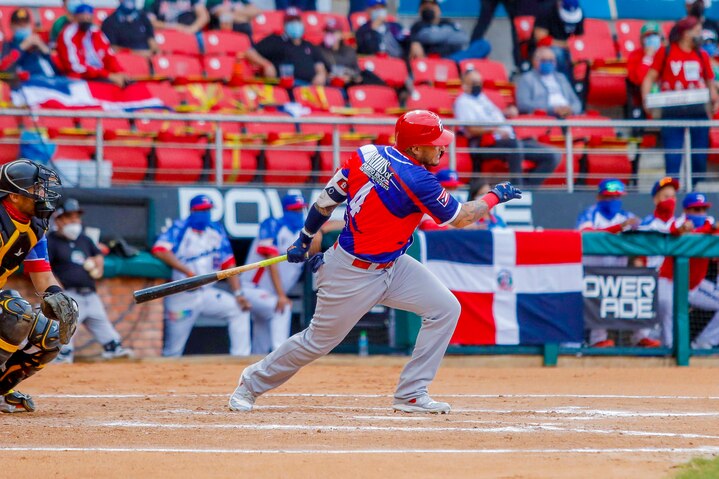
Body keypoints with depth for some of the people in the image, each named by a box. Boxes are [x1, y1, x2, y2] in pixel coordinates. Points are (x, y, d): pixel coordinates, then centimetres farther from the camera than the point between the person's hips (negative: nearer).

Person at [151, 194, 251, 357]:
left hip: (207, 293, 5)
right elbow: (160, 250, -25)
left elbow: (228, 264, 7)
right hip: (182, 298, -5)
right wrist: (188, 272, -31)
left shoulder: (217, 231, 7)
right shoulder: (180, 228, -8)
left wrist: (238, 294, -5)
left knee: (240, 310, -11)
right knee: (173, 351, -3)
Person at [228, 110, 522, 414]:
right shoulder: (416, 181, -27)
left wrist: (305, 238, 17)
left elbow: (327, 200, 5)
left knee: (445, 309, 0)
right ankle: (253, 383, 30)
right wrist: (495, 197, 1)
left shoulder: (367, 155, -5)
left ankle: (411, 395, 6)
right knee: (318, 341, 8)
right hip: (353, 276, -9)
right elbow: (460, 218, -14)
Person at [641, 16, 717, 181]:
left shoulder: (702, 55, 12)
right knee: (672, 157, -8)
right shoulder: (665, 53, 4)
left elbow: (710, 82, 17)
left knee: (699, 158, 4)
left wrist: (714, 99, -2)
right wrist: (646, 100, -11)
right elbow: (650, 78, 4)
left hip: (697, 111, 3)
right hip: (673, 113, -3)